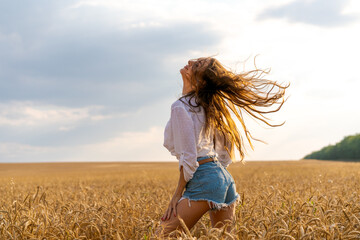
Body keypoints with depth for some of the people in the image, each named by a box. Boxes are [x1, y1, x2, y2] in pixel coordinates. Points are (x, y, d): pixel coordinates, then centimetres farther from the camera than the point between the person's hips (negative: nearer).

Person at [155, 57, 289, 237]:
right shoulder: (206, 105, 15)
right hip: (223, 177, 9)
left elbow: (189, 157, -16)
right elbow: (227, 143, 23)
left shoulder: (181, 107, -11)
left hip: (204, 180, -9)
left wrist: (177, 195, -9)